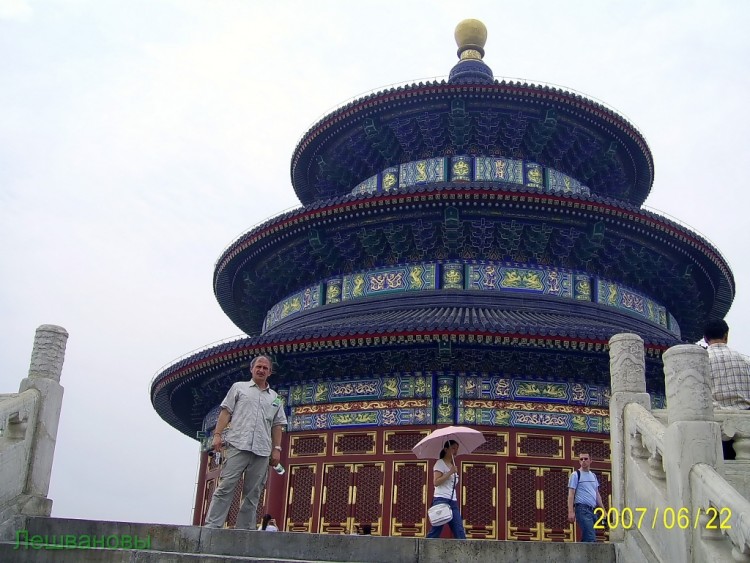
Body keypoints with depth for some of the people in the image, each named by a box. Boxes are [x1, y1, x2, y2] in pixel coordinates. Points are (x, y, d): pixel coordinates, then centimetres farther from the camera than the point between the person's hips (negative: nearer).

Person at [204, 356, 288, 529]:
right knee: (225, 487, -10)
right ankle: (212, 525, -11)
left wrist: (277, 448, 8)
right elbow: (226, 412, 7)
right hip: (238, 445, -3)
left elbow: (277, 425, 18)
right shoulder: (239, 388, 14)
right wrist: (217, 434, -4)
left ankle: (244, 530, 4)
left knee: (253, 494, 1)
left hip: (262, 450, 3)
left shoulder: (274, 398, 21)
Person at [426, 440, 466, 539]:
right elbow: (436, 482, -14)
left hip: (453, 502, 8)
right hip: (441, 500, -8)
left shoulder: (453, 466, 21)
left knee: (460, 533, -2)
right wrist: (450, 473, -16)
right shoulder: (440, 463, -3)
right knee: (435, 531, -9)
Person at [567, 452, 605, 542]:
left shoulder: (593, 476, 19)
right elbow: (571, 494, -7)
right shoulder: (575, 475, -1)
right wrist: (571, 511, -16)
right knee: (591, 538, -16)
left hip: (592, 509, 7)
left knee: (586, 538, 7)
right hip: (582, 509, -7)